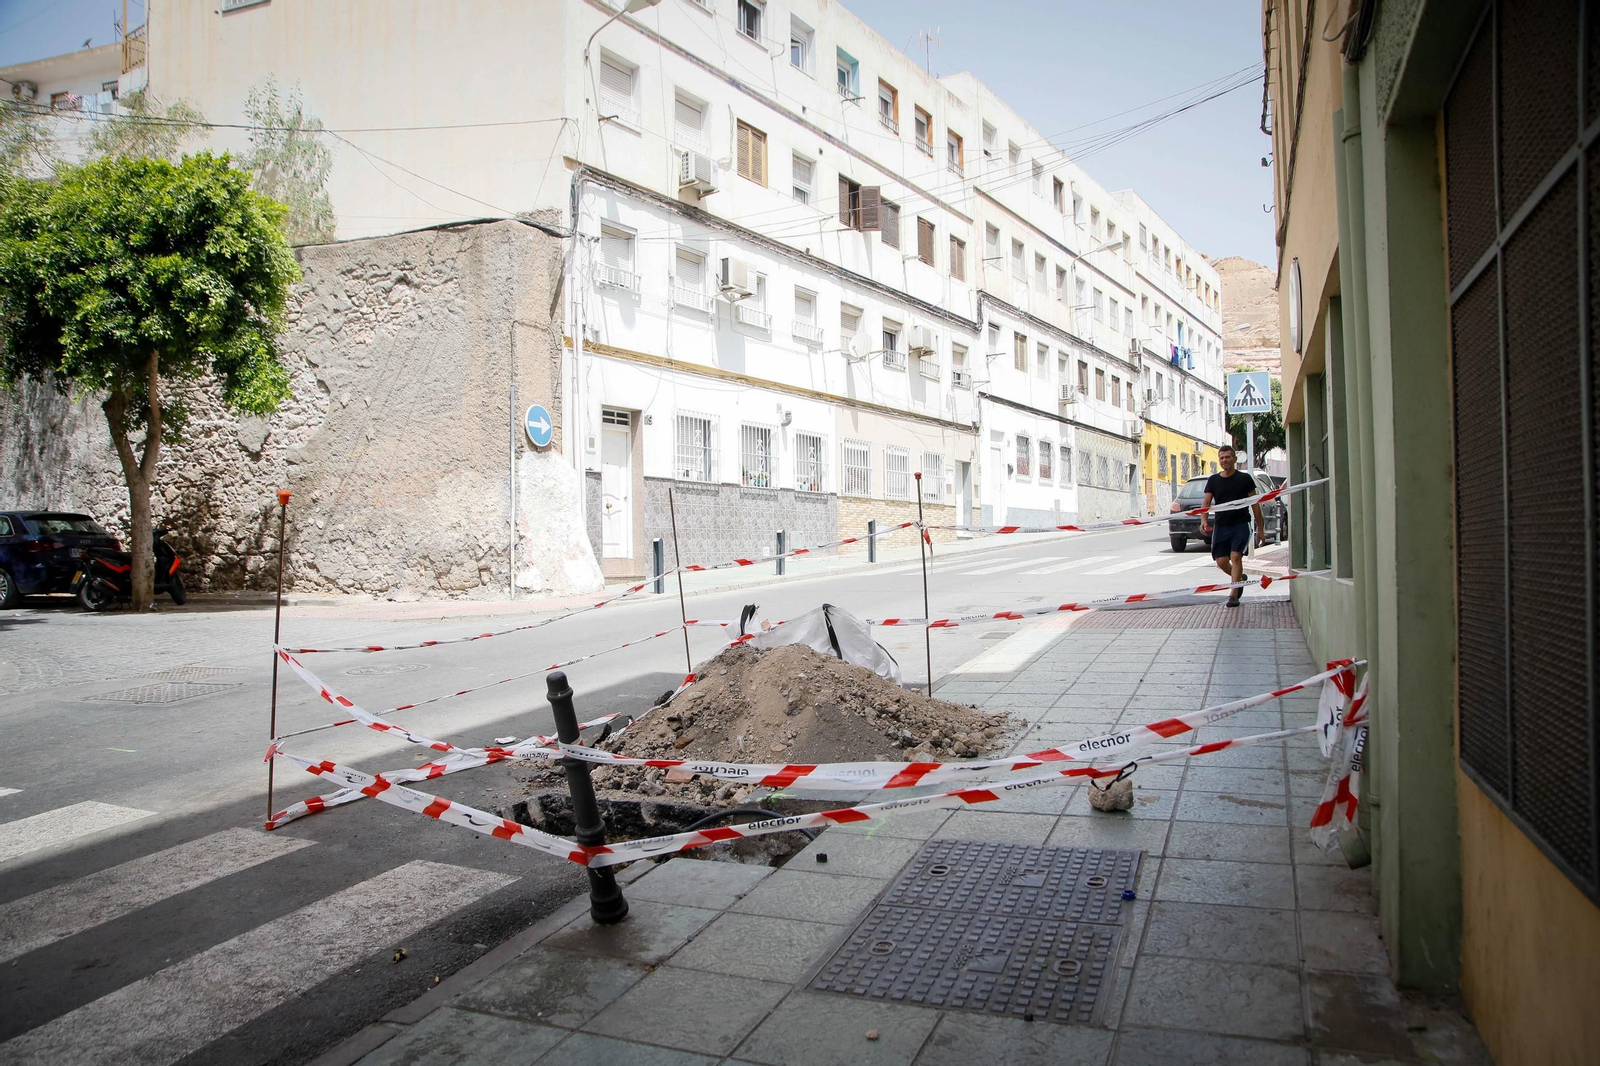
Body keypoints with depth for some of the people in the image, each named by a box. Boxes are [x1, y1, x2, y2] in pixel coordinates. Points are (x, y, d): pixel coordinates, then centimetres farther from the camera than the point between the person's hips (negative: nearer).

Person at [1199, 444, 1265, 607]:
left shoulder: (1244, 479, 2)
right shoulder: (1213, 480, 8)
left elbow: (1255, 504, 5)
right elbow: (1207, 504, 6)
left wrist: (1260, 529, 3)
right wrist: (1204, 520, -15)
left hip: (1240, 525, -3)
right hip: (1221, 526, 3)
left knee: (1235, 556, -18)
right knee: (1221, 561, 0)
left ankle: (1234, 595, -12)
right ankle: (1240, 578, 31)